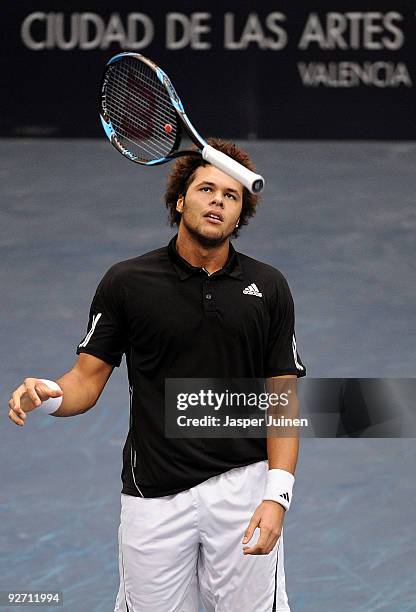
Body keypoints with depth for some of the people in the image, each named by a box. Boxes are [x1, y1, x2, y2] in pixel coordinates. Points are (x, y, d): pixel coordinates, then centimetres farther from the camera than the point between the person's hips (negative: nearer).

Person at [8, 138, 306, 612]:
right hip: (153, 497, 0)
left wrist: (277, 494, -9)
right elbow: (88, 378, 1)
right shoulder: (125, 282, 0)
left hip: (242, 486, 1)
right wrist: (48, 395, -23)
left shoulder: (268, 288, 3)